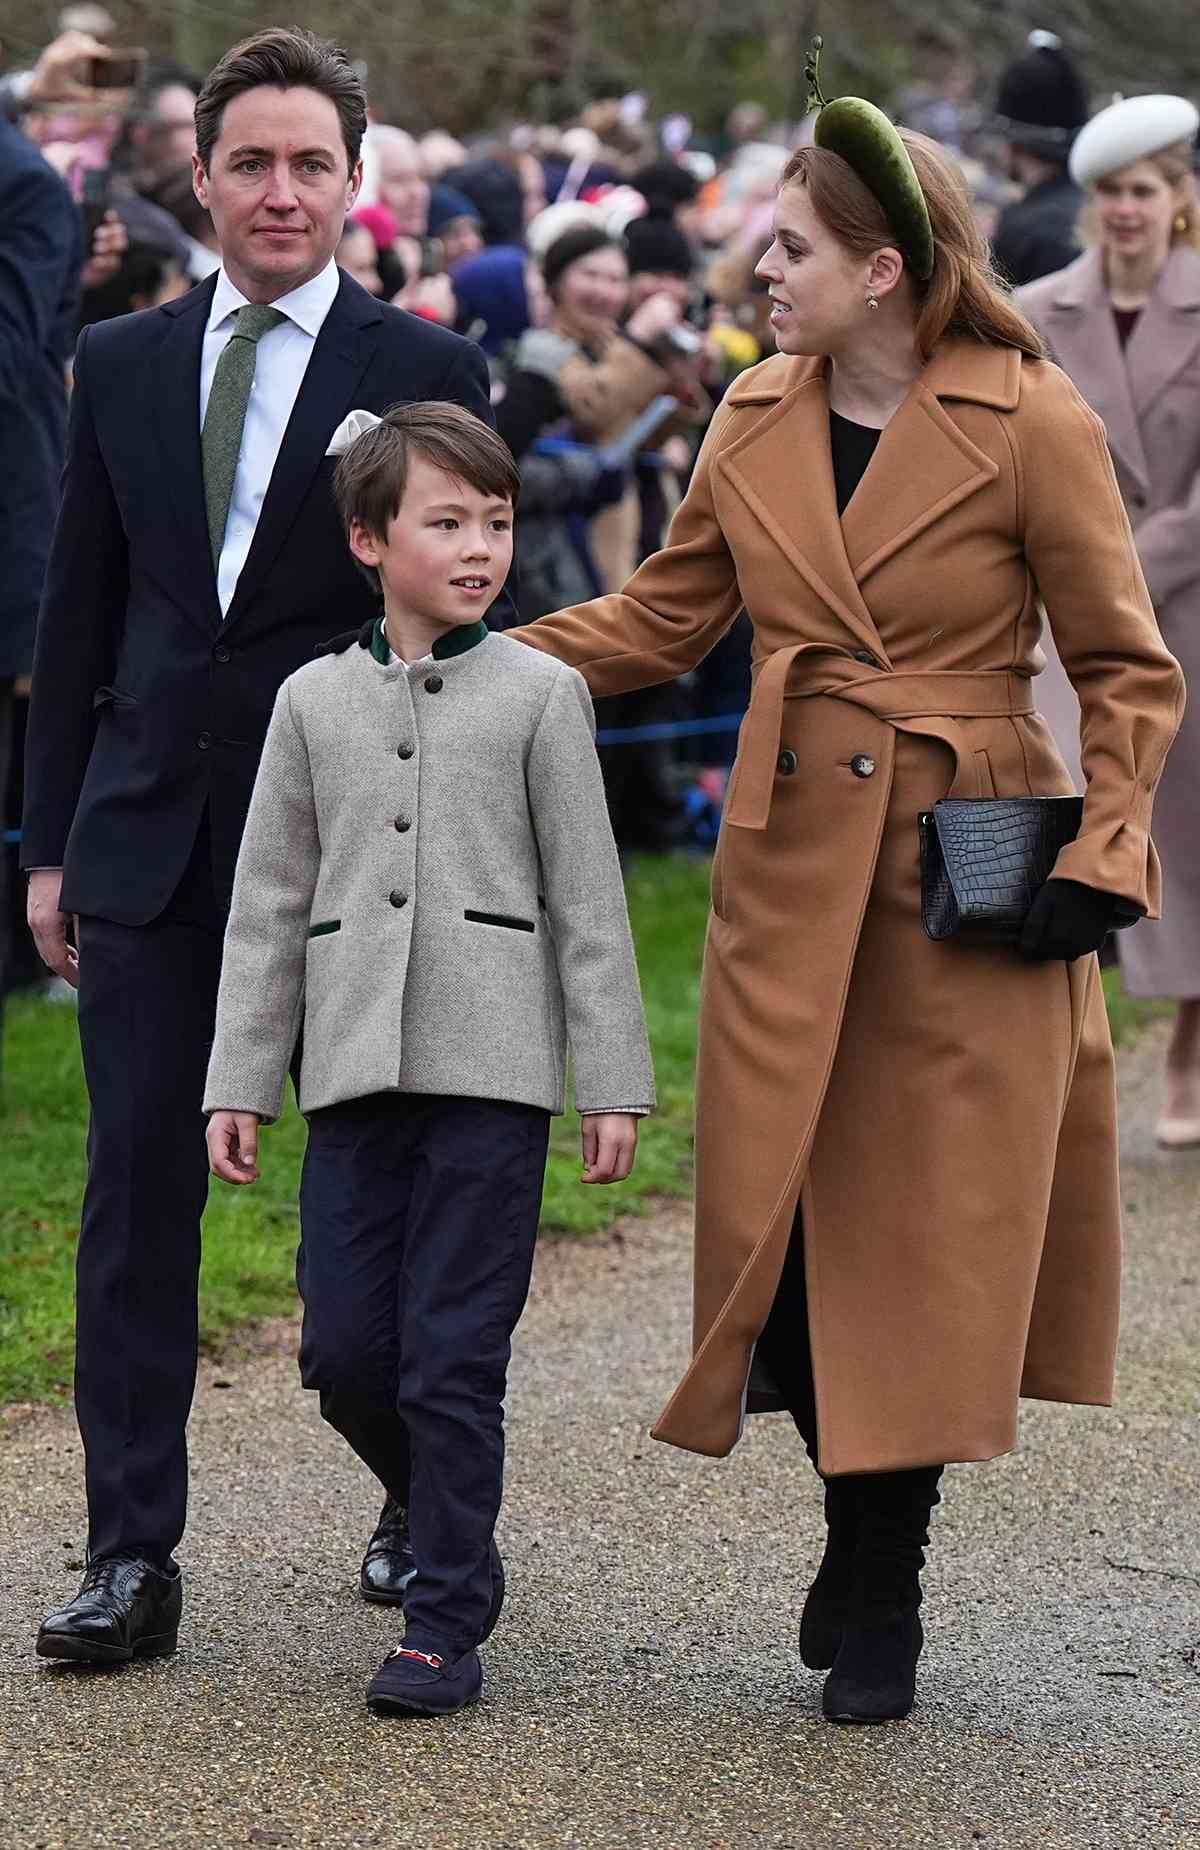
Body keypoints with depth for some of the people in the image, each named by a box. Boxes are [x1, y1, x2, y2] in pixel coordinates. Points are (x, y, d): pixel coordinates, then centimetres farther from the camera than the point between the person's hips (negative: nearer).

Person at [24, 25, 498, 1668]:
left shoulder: (425, 374, -1)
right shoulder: (121, 365, 9)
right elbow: (78, 614, 12)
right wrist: (51, 842, 8)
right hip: (151, 838, 2)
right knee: (138, 1185, -1)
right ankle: (132, 1555, 1)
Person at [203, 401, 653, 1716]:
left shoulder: (538, 694, 2)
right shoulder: (314, 702, 9)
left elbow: (588, 901, 2)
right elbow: (268, 903, 11)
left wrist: (613, 1081, -1)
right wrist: (238, 1080, 8)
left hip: (493, 1070, -3)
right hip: (355, 1069, 3)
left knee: (452, 1355, -4)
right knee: (345, 1347, 2)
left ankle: (448, 1620, 4)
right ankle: (444, 1514, 29)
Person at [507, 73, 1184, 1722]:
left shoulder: (1032, 426, -8)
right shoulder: (757, 421, 6)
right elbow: (659, 621, 16)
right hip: (793, 869, 4)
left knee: (922, 1240, 0)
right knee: (786, 1217, 1)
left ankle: (882, 1601, 16)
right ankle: (860, 1549, 24)